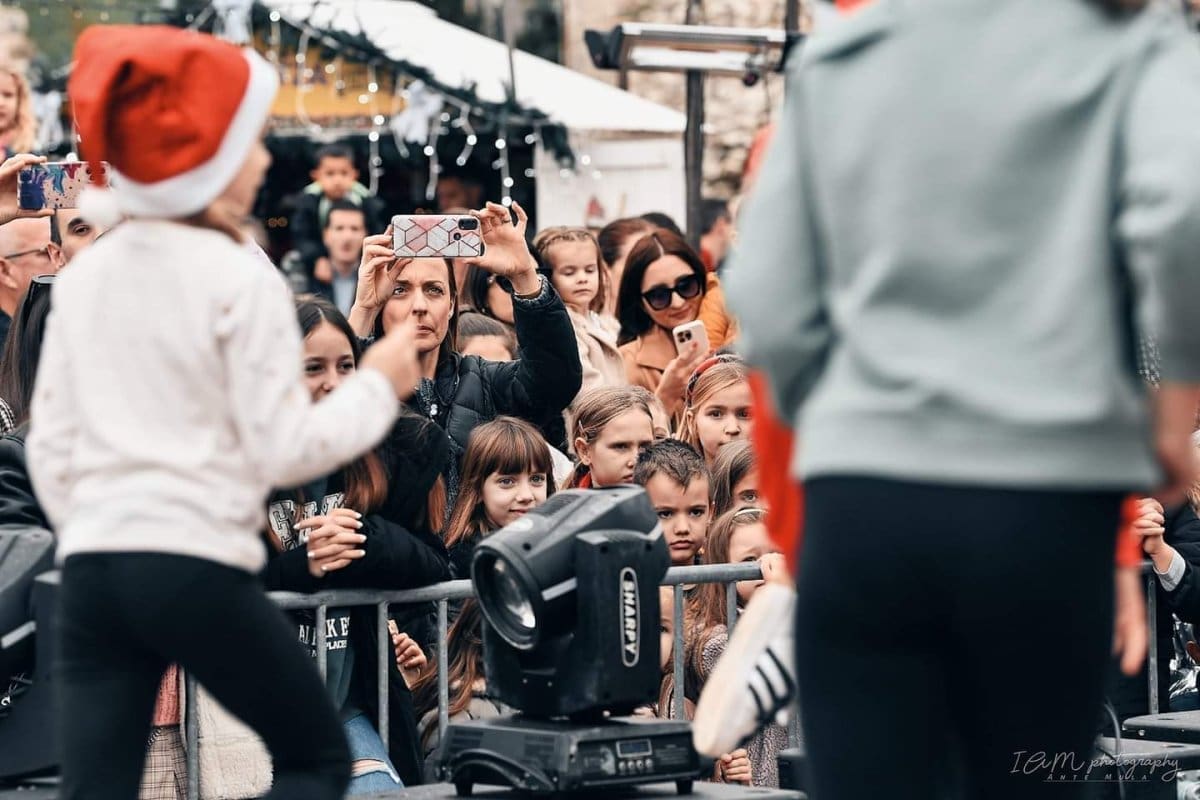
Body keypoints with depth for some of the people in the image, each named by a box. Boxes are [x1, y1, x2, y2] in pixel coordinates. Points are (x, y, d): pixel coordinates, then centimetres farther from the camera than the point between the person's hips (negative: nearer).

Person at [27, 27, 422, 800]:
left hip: (91, 567, 6)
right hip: (198, 568, -5)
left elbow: (49, 446, 11)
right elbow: (282, 448, -8)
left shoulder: (84, 276, 11)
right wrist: (379, 385, 4)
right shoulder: (241, 279, -7)